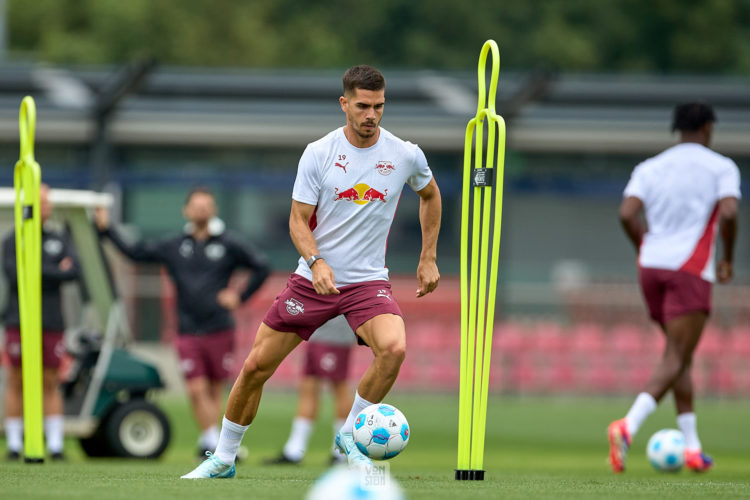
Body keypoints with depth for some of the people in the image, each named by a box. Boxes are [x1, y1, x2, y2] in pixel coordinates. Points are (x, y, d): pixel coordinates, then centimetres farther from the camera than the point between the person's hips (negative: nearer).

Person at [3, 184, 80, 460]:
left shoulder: (60, 241, 13)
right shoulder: (12, 241, 4)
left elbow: (75, 270, -2)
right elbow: (14, 274, -11)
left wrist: (40, 272, -9)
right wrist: (56, 272, -8)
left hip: (51, 323, 2)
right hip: (19, 321, -2)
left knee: (51, 383, 2)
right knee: (17, 383, -1)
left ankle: (55, 445, 2)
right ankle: (14, 445, 3)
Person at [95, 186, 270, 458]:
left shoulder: (229, 245, 1)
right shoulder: (173, 247, 8)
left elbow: (262, 267, 2)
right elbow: (134, 252, 14)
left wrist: (240, 297, -2)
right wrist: (107, 229, 8)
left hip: (219, 331, -1)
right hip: (187, 333, 1)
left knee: (215, 390, 3)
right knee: (197, 390, -9)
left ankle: (209, 442, 14)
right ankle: (212, 442, -4)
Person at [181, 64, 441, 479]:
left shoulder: (406, 156, -4)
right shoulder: (318, 153, -7)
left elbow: (430, 194, 18)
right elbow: (298, 220, -6)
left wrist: (428, 258, 15)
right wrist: (317, 262, -25)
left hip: (368, 281, 0)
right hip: (312, 278, 0)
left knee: (394, 347, -30)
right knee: (255, 367, 1)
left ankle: (349, 436, -8)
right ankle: (223, 457, 22)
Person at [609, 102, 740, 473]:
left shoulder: (650, 168, 12)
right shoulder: (721, 167, 2)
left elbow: (627, 214, -3)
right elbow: (729, 213, -14)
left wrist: (644, 249, 13)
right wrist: (727, 259, 1)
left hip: (652, 266, 5)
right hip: (690, 269, -5)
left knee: (681, 354, 19)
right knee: (676, 360, -10)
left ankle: (692, 447, 17)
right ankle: (628, 426, -34)